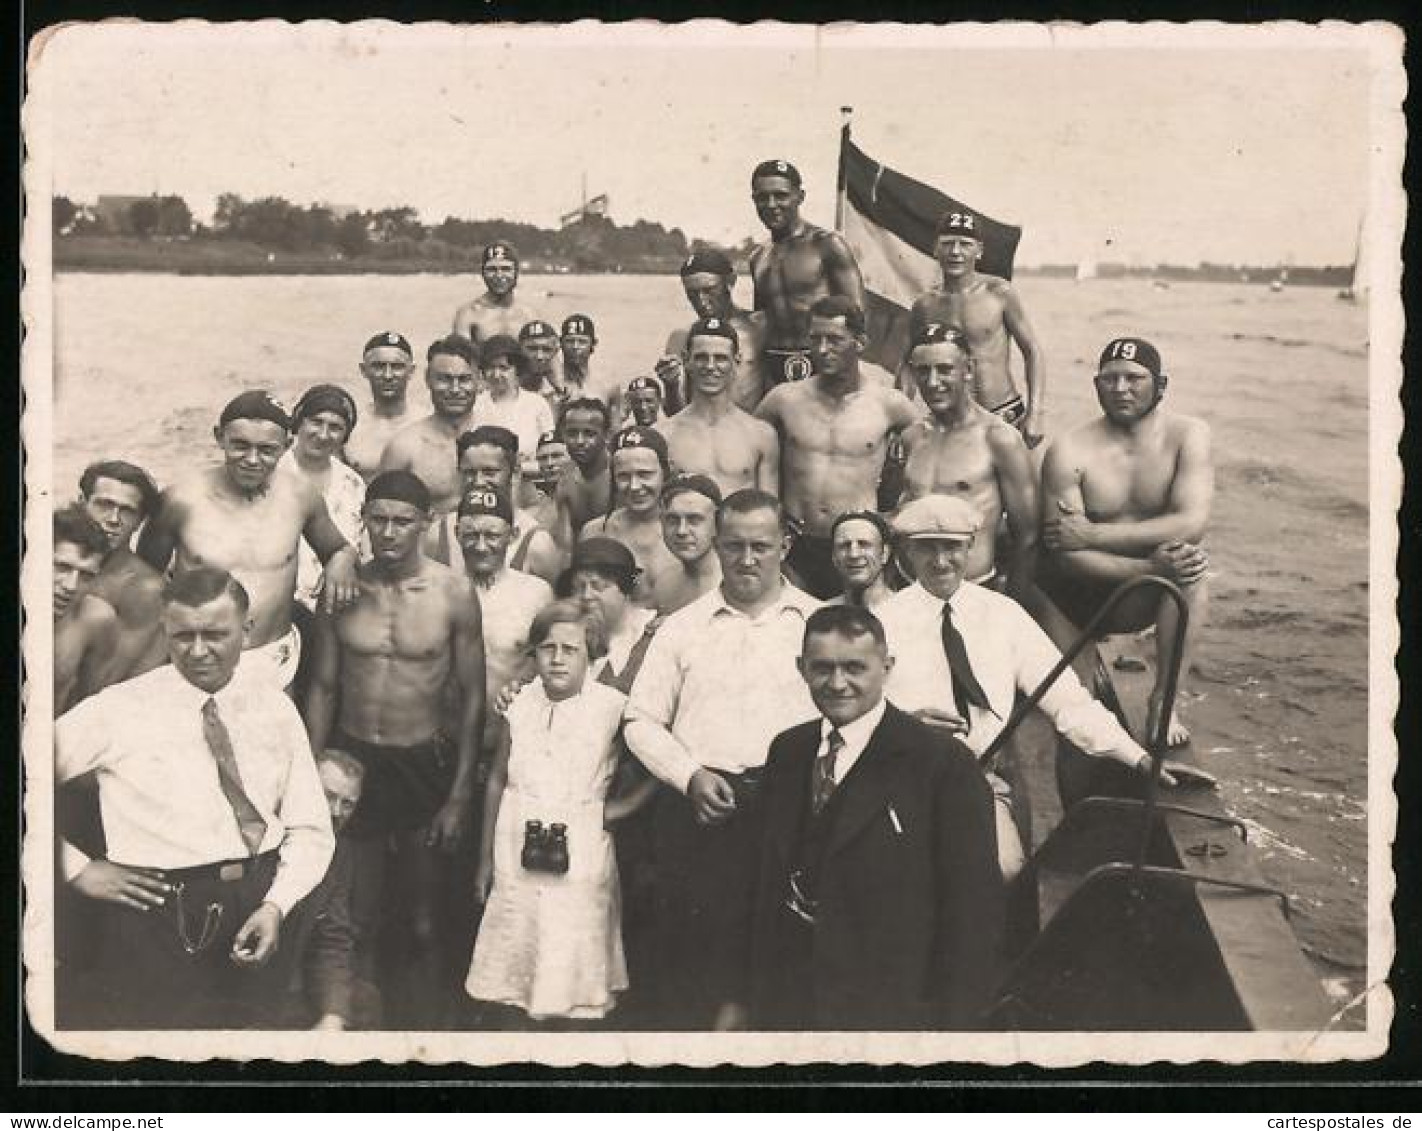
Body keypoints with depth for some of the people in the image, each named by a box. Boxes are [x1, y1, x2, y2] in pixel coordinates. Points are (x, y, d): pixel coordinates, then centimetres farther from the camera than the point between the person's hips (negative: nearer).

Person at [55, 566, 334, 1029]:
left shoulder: (275, 708, 8)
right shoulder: (119, 709, -1)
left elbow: (310, 830, 8)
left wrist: (277, 905, -8)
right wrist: (77, 868, -3)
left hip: (263, 906, 3)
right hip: (157, 911, -3)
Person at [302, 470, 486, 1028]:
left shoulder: (454, 592, -9)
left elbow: (472, 696, -3)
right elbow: (323, 688, 6)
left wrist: (460, 794, -5)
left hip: (425, 766, -2)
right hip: (350, 758, 2)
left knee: (423, 923, 3)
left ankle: (423, 1021, 21)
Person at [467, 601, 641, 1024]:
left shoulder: (612, 707, -9)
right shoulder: (521, 703, 3)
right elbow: (497, 781, 12)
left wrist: (619, 809, -11)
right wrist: (485, 859, 14)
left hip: (580, 860, -3)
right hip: (516, 859, 4)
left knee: (571, 990, 0)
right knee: (511, 987, 8)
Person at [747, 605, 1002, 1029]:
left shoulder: (944, 763, -11)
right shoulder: (785, 752, 7)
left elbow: (975, 910, -11)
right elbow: (770, 880, 11)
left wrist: (953, 1022, -13)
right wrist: (761, 999, 9)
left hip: (892, 1011, -5)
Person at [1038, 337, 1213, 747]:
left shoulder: (1187, 435, -7)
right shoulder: (1069, 452, -13)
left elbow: (1192, 523, -22)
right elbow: (1066, 556, -21)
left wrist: (1092, 534, -24)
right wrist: (1150, 567, -34)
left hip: (1146, 599, 1)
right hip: (1078, 600, 0)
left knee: (1191, 573, -30)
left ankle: (1164, 701, -16)